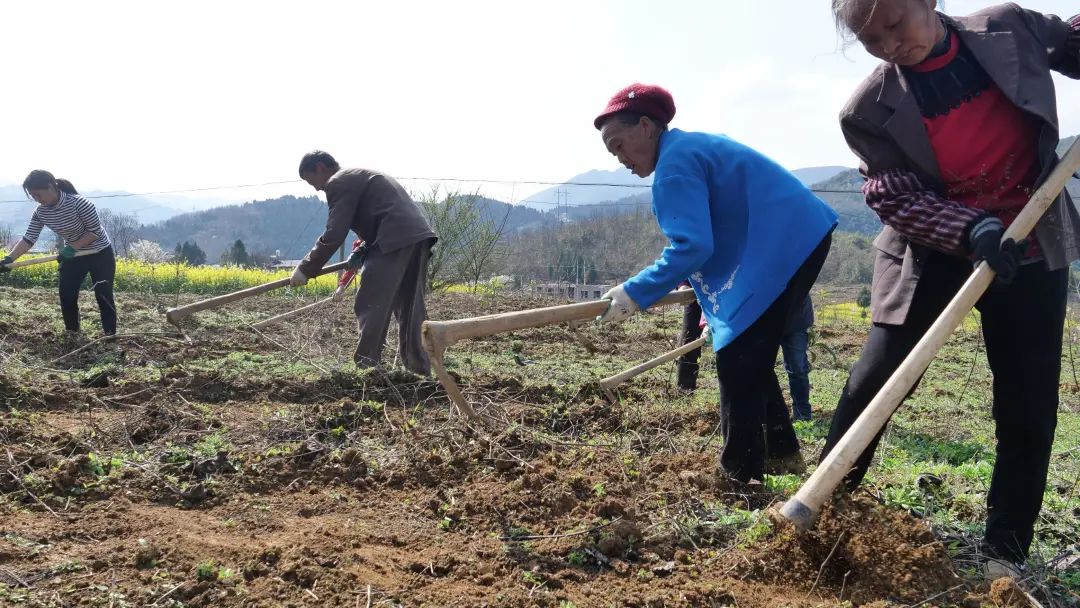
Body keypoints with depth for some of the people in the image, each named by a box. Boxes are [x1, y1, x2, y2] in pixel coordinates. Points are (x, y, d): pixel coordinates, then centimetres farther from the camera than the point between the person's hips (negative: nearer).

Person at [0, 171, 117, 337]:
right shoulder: (40, 212, -10)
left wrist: (72, 247, -28)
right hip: (73, 255, 6)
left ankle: (110, 335, 7)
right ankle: (72, 331, 22)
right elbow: (28, 239, -10)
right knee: (66, 295, 4)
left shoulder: (78, 203, -29)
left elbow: (96, 231, -24)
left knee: (103, 296, -4)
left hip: (100, 254, -6)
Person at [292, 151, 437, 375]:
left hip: (396, 240, -10)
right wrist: (361, 253, 18)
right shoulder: (359, 176, 30)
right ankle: (420, 369, 16)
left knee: (370, 306, -5)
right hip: (418, 234, 10)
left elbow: (334, 235, -7)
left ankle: (366, 367, -5)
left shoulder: (339, 183, 0)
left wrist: (306, 269, 0)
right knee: (410, 309, 13)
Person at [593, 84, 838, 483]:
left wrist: (635, 293, -19)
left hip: (783, 246, -11)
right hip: (801, 238, 11)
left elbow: (692, 247, -25)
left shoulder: (675, 163, -14)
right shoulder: (692, 147, 19)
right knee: (751, 359, 19)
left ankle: (740, 475, 2)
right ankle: (782, 453, 27)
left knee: (736, 364, -5)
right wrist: (717, 301, 29)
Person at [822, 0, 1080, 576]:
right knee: (873, 382, -7)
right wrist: (970, 229, -31)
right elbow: (894, 199, -16)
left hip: (1033, 249, 2)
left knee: (1030, 403, 4)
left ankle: (1006, 547, 19)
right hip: (931, 253, -2)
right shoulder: (870, 109, -14)